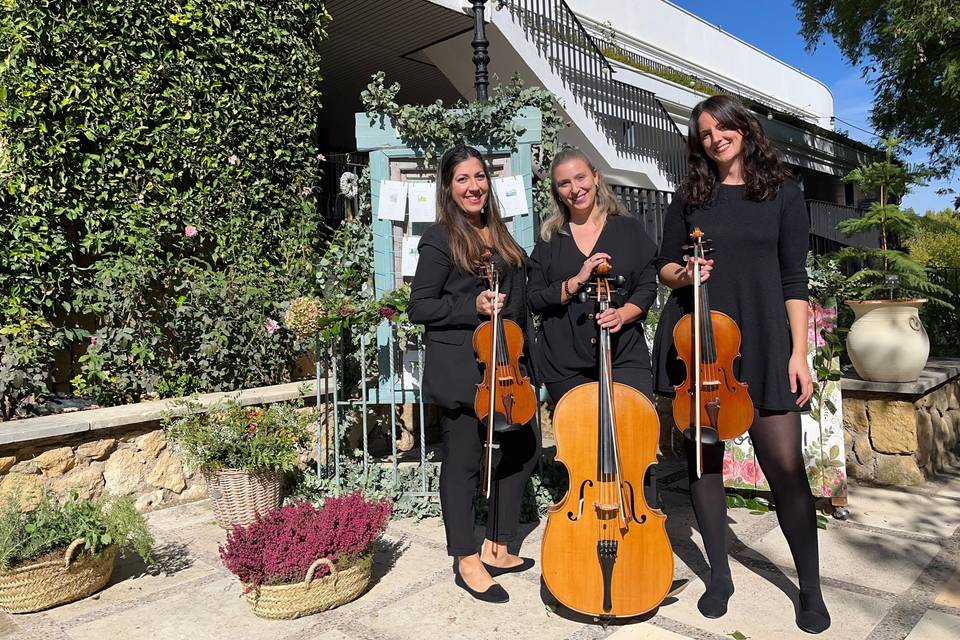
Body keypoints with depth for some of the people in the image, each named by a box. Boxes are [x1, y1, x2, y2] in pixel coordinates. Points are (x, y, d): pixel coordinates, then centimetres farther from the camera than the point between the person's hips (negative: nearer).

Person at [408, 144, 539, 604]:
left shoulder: (499, 236, 14)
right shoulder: (440, 239, -7)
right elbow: (418, 308, -10)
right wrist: (473, 307, -20)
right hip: (459, 368, -8)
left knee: (524, 447, 11)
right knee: (464, 460, 2)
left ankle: (495, 549, 26)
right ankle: (467, 562, 19)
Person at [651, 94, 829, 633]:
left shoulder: (783, 194, 6)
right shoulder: (690, 198, 10)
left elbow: (794, 280, 2)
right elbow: (665, 269, 13)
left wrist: (798, 353, -4)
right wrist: (684, 273, -11)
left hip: (761, 342, -1)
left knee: (785, 464, -4)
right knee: (704, 456, 6)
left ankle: (811, 588, 17)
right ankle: (720, 575, 23)